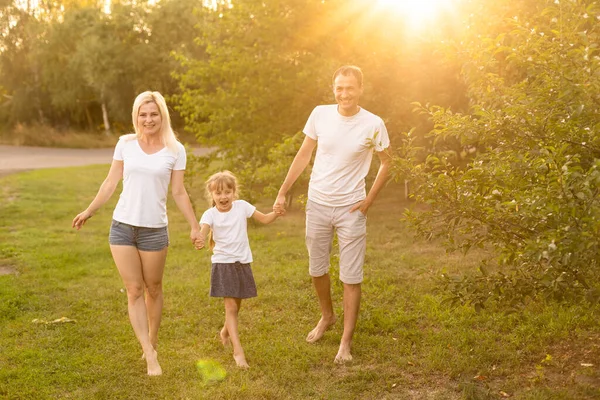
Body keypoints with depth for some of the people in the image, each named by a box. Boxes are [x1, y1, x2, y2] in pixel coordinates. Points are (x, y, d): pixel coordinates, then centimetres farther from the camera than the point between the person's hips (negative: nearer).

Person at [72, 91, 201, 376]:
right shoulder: (125, 144, 1)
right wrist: (89, 211, 14)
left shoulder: (175, 150, -2)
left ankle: (152, 341, 30)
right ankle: (150, 355, 3)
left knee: (153, 288, 10)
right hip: (122, 226, 1)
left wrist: (195, 226, 0)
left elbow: (178, 193, 2)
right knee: (134, 290, 0)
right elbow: (111, 183, 9)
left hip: (155, 229, -1)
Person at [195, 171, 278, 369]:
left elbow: (264, 219, 4)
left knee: (236, 305, 16)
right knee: (231, 306, -8)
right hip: (223, 263, -3)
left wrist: (276, 212, -16)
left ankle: (225, 331, 46)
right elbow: (203, 232, -25)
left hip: (243, 262, 3)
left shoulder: (242, 206, -1)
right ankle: (238, 350, -5)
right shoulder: (210, 214, -9)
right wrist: (200, 241, -48)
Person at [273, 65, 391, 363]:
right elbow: (304, 155, 6)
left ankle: (346, 344, 10)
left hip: (351, 209, -3)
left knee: (351, 278, 0)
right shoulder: (320, 115, -4)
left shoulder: (373, 124, -10)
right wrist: (282, 192, 4)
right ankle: (327, 316, 43)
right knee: (317, 270, 17)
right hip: (317, 204, 3)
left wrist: (369, 200, -5)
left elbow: (386, 163, 4)